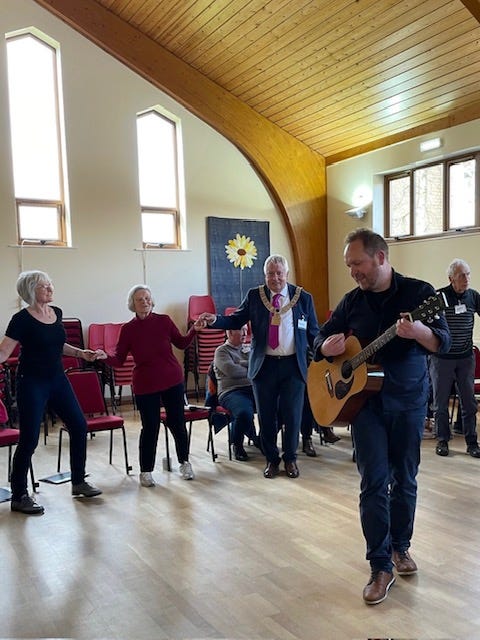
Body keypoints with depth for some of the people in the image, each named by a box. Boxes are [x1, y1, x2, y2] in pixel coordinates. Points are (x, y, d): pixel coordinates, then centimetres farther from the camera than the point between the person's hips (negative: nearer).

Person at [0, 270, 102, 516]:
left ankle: (78, 482, 25)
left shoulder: (56, 313, 6)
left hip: (57, 379, 7)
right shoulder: (22, 319, -13)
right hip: (32, 383, -7)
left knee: (79, 426, 8)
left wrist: (80, 353, 12)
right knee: (29, 439, -3)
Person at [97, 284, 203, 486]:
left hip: (172, 380, 2)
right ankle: (146, 471, 18)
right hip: (145, 386, -1)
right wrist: (105, 356, -23)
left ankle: (184, 462, 29)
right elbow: (119, 359, -3)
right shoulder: (128, 329, -4)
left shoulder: (164, 321, -1)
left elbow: (181, 343, 10)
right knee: (150, 427, 1)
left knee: (177, 422, 8)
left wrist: (194, 330, -5)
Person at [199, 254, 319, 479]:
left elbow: (313, 333, 5)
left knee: (292, 415, 7)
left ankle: (290, 458, 27)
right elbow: (236, 320, 5)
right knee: (266, 416, 9)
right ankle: (271, 459, 28)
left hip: (294, 365, 0)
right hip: (264, 365, 1)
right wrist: (215, 320, -13)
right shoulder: (254, 296, 3)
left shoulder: (303, 298, 2)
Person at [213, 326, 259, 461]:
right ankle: (237, 445, -5)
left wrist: (242, 364, -3)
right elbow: (231, 370, -10)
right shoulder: (222, 351, 8)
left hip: (255, 389, 5)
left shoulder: (250, 348, 26)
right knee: (244, 413, -38)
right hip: (232, 392, -5)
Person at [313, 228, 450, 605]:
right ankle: (381, 567, 7)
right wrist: (328, 346, -13)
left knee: (405, 480, 11)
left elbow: (444, 342, -12)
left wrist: (418, 332, -34)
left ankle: (400, 546, 32)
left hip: (409, 401, -1)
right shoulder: (352, 301, 4)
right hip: (364, 400, 1)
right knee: (374, 483, -2)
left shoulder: (419, 292, -5)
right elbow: (322, 337, 11)